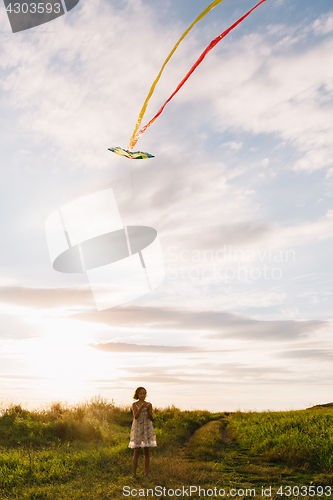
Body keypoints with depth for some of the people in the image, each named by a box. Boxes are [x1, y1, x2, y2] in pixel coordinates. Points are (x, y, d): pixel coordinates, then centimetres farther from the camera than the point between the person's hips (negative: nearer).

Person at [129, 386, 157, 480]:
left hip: (147, 428, 2)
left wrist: (148, 410, -20)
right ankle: (134, 474, 4)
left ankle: (146, 473, 10)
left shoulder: (149, 404, 4)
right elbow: (136, 416, -15)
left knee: (147, 451, 3)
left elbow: (151, 419, -2)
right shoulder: (134, 404, -1)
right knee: (136, 451, -3)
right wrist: (141, 407, -28)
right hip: (137, 428, -2)